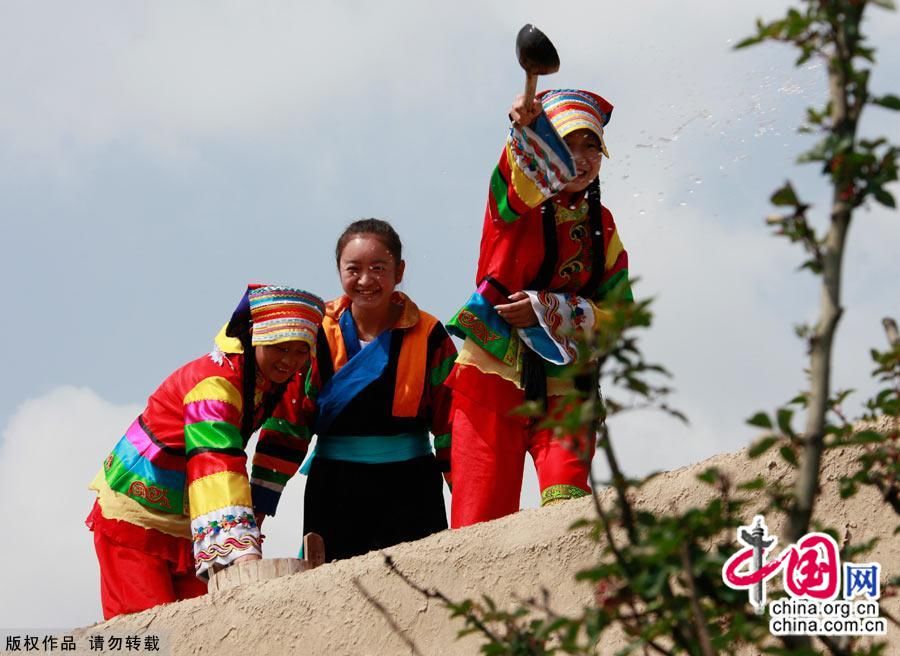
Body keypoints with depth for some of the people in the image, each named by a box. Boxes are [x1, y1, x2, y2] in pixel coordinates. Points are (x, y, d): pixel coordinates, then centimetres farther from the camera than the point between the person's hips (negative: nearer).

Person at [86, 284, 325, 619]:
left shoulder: (284, 382, -4)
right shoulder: (215, 382, -28)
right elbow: (217, 467, -42)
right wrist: (243, 552, -53)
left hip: (186, 524, 7)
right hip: (134, 516, -7)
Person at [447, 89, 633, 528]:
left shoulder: (603, 228, 12)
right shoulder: (518, 203, 1)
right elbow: (535, 177, -25)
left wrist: (548, 311, -12)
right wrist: (526, 129, -47)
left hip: (563, 385, 2)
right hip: (492, 375, -2)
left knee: (567, 501, -17)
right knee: (481, 522, -6)